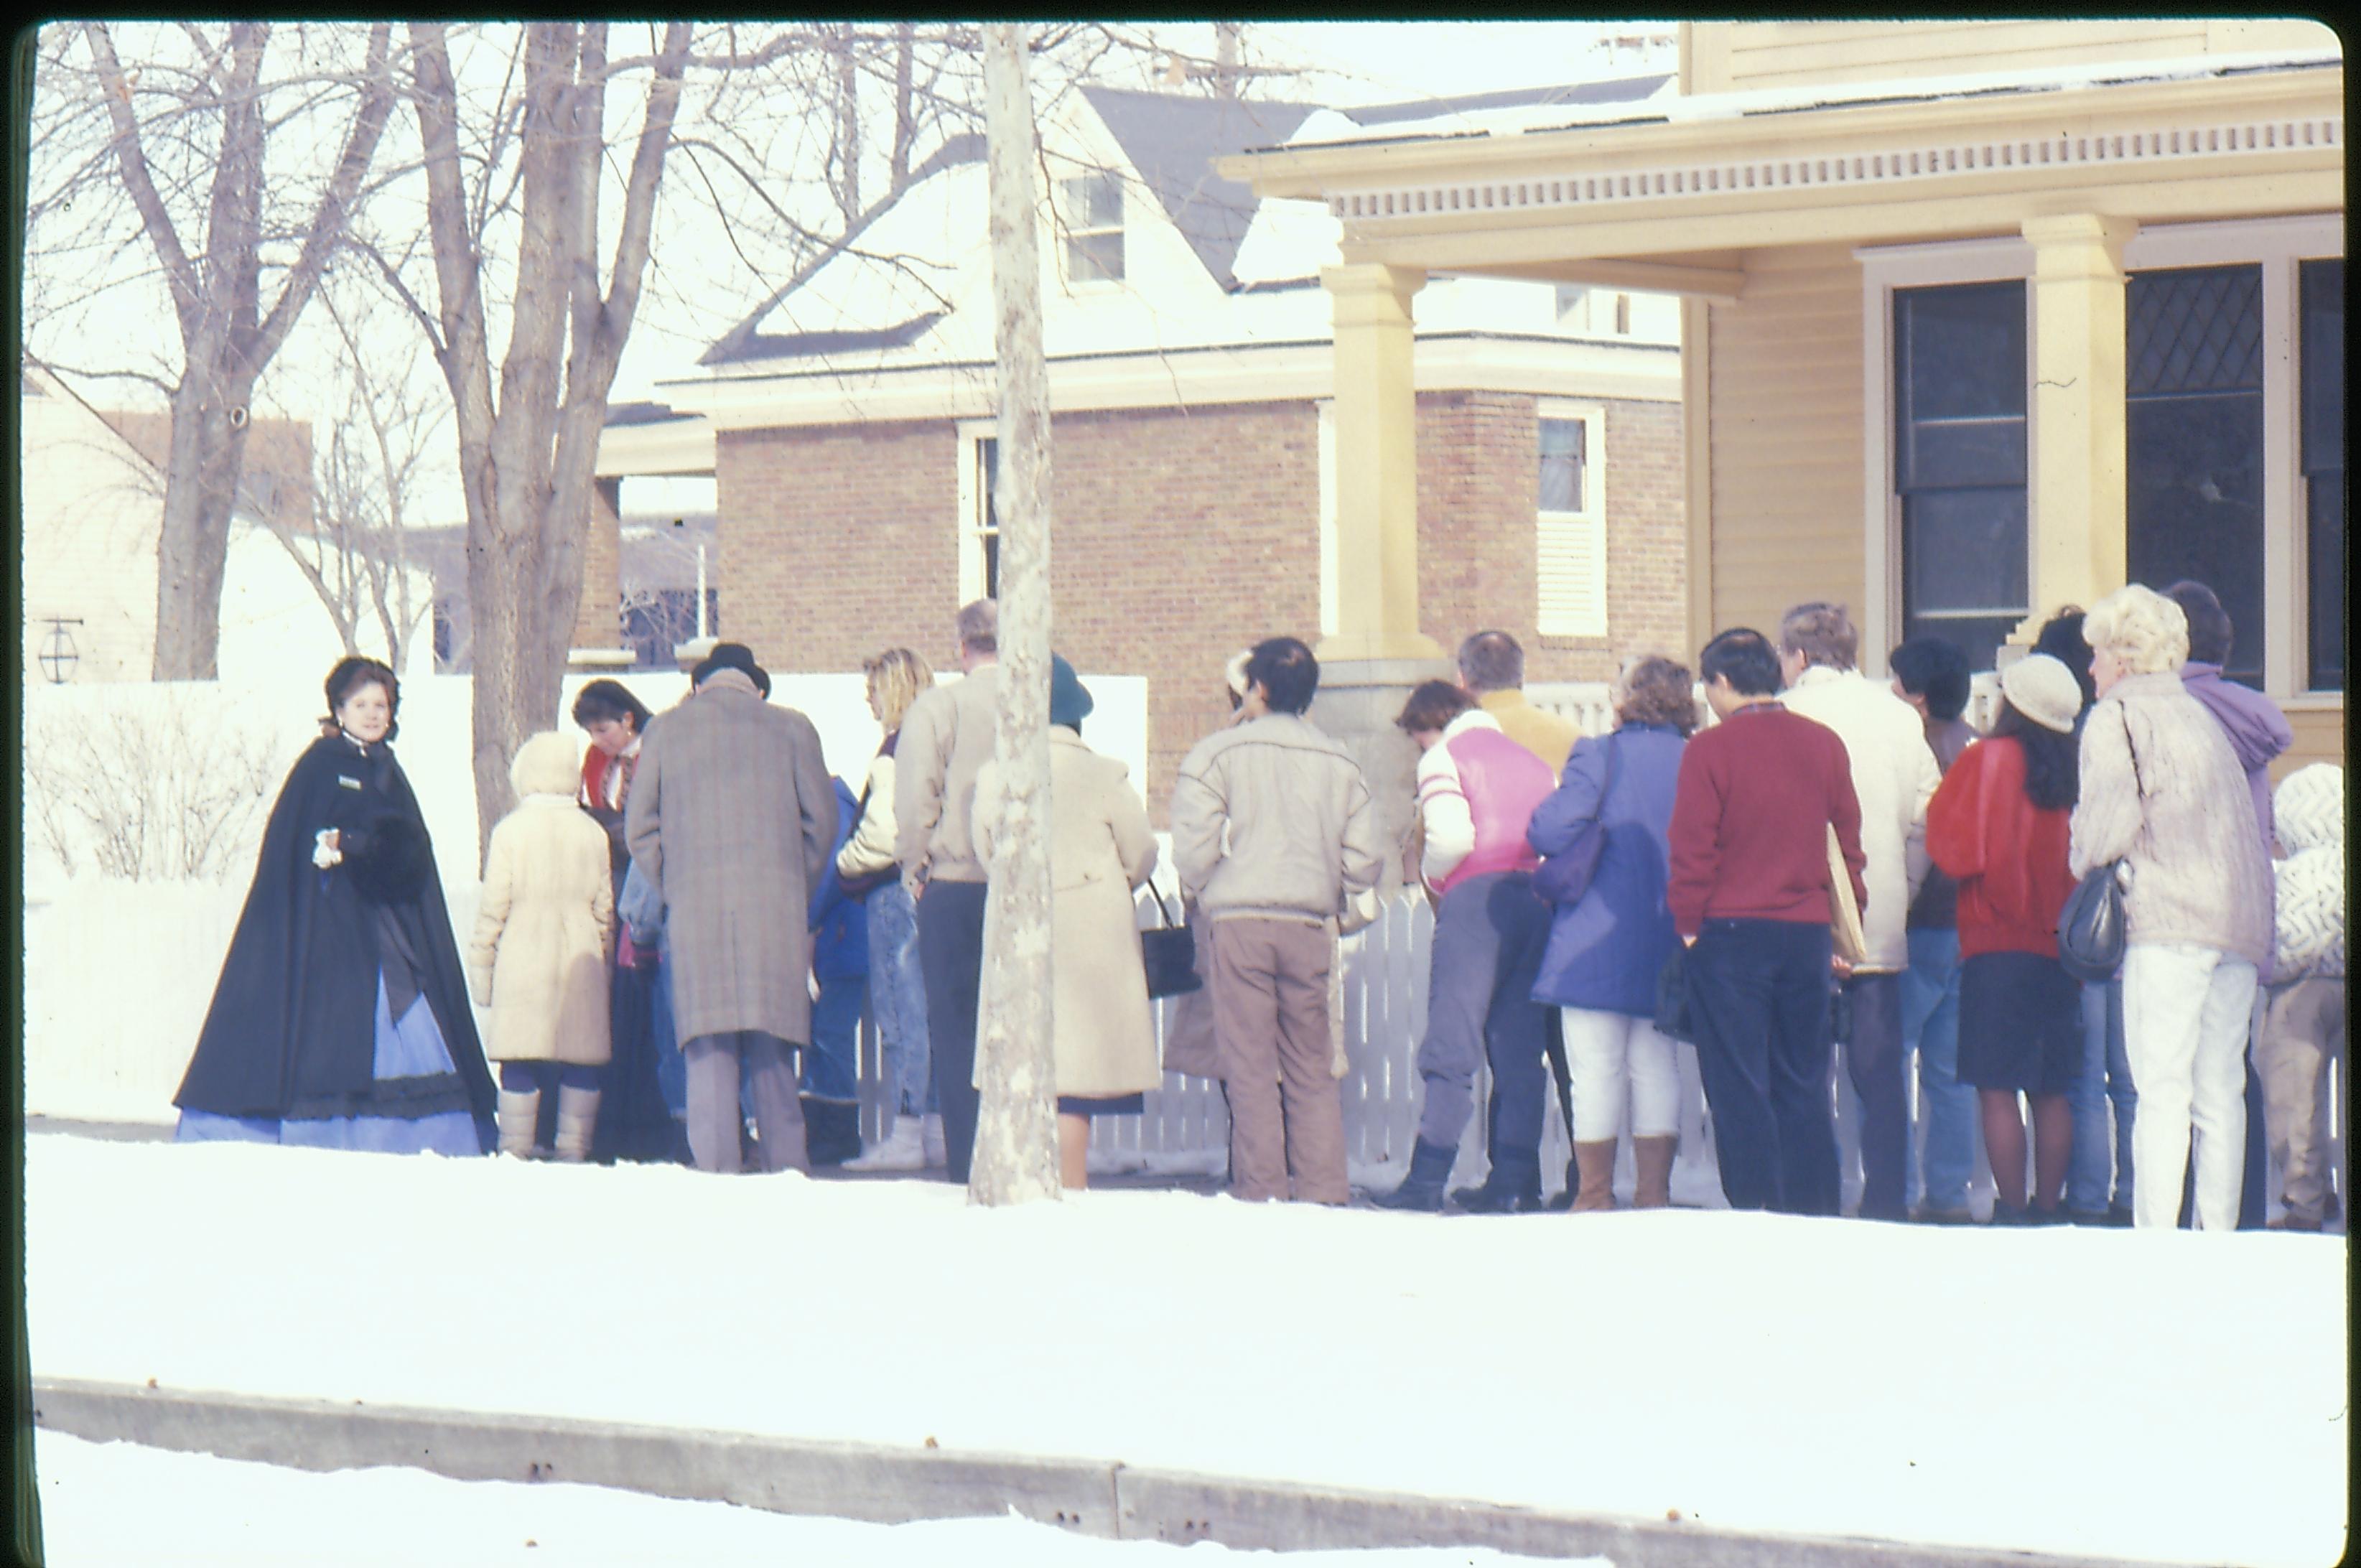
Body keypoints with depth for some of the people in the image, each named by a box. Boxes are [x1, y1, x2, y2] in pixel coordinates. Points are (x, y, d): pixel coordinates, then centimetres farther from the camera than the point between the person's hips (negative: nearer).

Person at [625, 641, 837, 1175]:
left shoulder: (666, 731, 10)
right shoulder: (791, 729, 9)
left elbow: (640, 826, 9)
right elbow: (822, 819, 7)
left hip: (694, 905, 0)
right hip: (774, 904, 0)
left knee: (709, 1049, -1)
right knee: (773, 1049, 4)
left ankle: (715, 1165, -6)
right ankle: (785, 1160, 2)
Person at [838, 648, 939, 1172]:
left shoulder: (896, 750, -14)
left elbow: (883, 833, -20)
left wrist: (847, 864, -2)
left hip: (896, 892, -8)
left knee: (900, 1013, -5)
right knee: (930, 1011, 12)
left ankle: (905, 1133, -5)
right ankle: (936, 1128, 14)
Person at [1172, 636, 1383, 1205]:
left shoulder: (1217, 753, -2)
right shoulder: (1339, 762, 10)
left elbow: (1194, 847, -7)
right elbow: (1365, 858, 9)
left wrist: (1198, 900, 12)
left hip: (1239, 922, -3)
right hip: (1310, 926, 3)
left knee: (1250, 1067, -2)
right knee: (1311, 1068, 8)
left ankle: (1260, 1191, -5)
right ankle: (1323, 1191, 3)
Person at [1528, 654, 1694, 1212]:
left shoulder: (1600, 756, -10)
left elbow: (1551, 831, -16)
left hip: (1597, 945, -4)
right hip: (1667, 945, 4)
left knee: (1596, 1070, 0)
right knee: (1656, 1067, 10)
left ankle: (1595, 1195, 1)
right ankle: (1653, 1193, 10)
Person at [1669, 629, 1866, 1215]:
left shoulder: (1710, 749, -8)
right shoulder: (1824, 744, 6)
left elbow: (1692, 848, -10)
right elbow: (1848, 841, 10)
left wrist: (1688, 924, -2)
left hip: (1731, 931, -5)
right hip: (1807, 935, 5)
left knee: (1738, 1085, 0)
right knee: (1804, 1084, 11)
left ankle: (1753, 1210, -3)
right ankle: (1814, 1213, 10)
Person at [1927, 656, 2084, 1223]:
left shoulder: (1990, 759, -9)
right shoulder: (2073, 770, 5)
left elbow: (1957, 852, -12)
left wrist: (1938, 804, 4)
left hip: (1999, 947, -6)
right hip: (2061, 947, 6)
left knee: (1997, 1088, -4)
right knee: (2052, 1091, 10)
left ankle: (2012, 1213, -8)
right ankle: (2049, 1209, 13)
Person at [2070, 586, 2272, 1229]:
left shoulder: (2117, 716, 1)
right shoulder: (2200, 715, 23)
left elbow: (2110, 817, -9)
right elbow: (2248, 819, 21)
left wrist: (2085, 862, 10)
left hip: (2170, 917, -7)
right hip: (2243, 920, 7)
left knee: (2162, 1089, -9)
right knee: (2221, 1092, 7)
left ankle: (2156, 1236, -15)